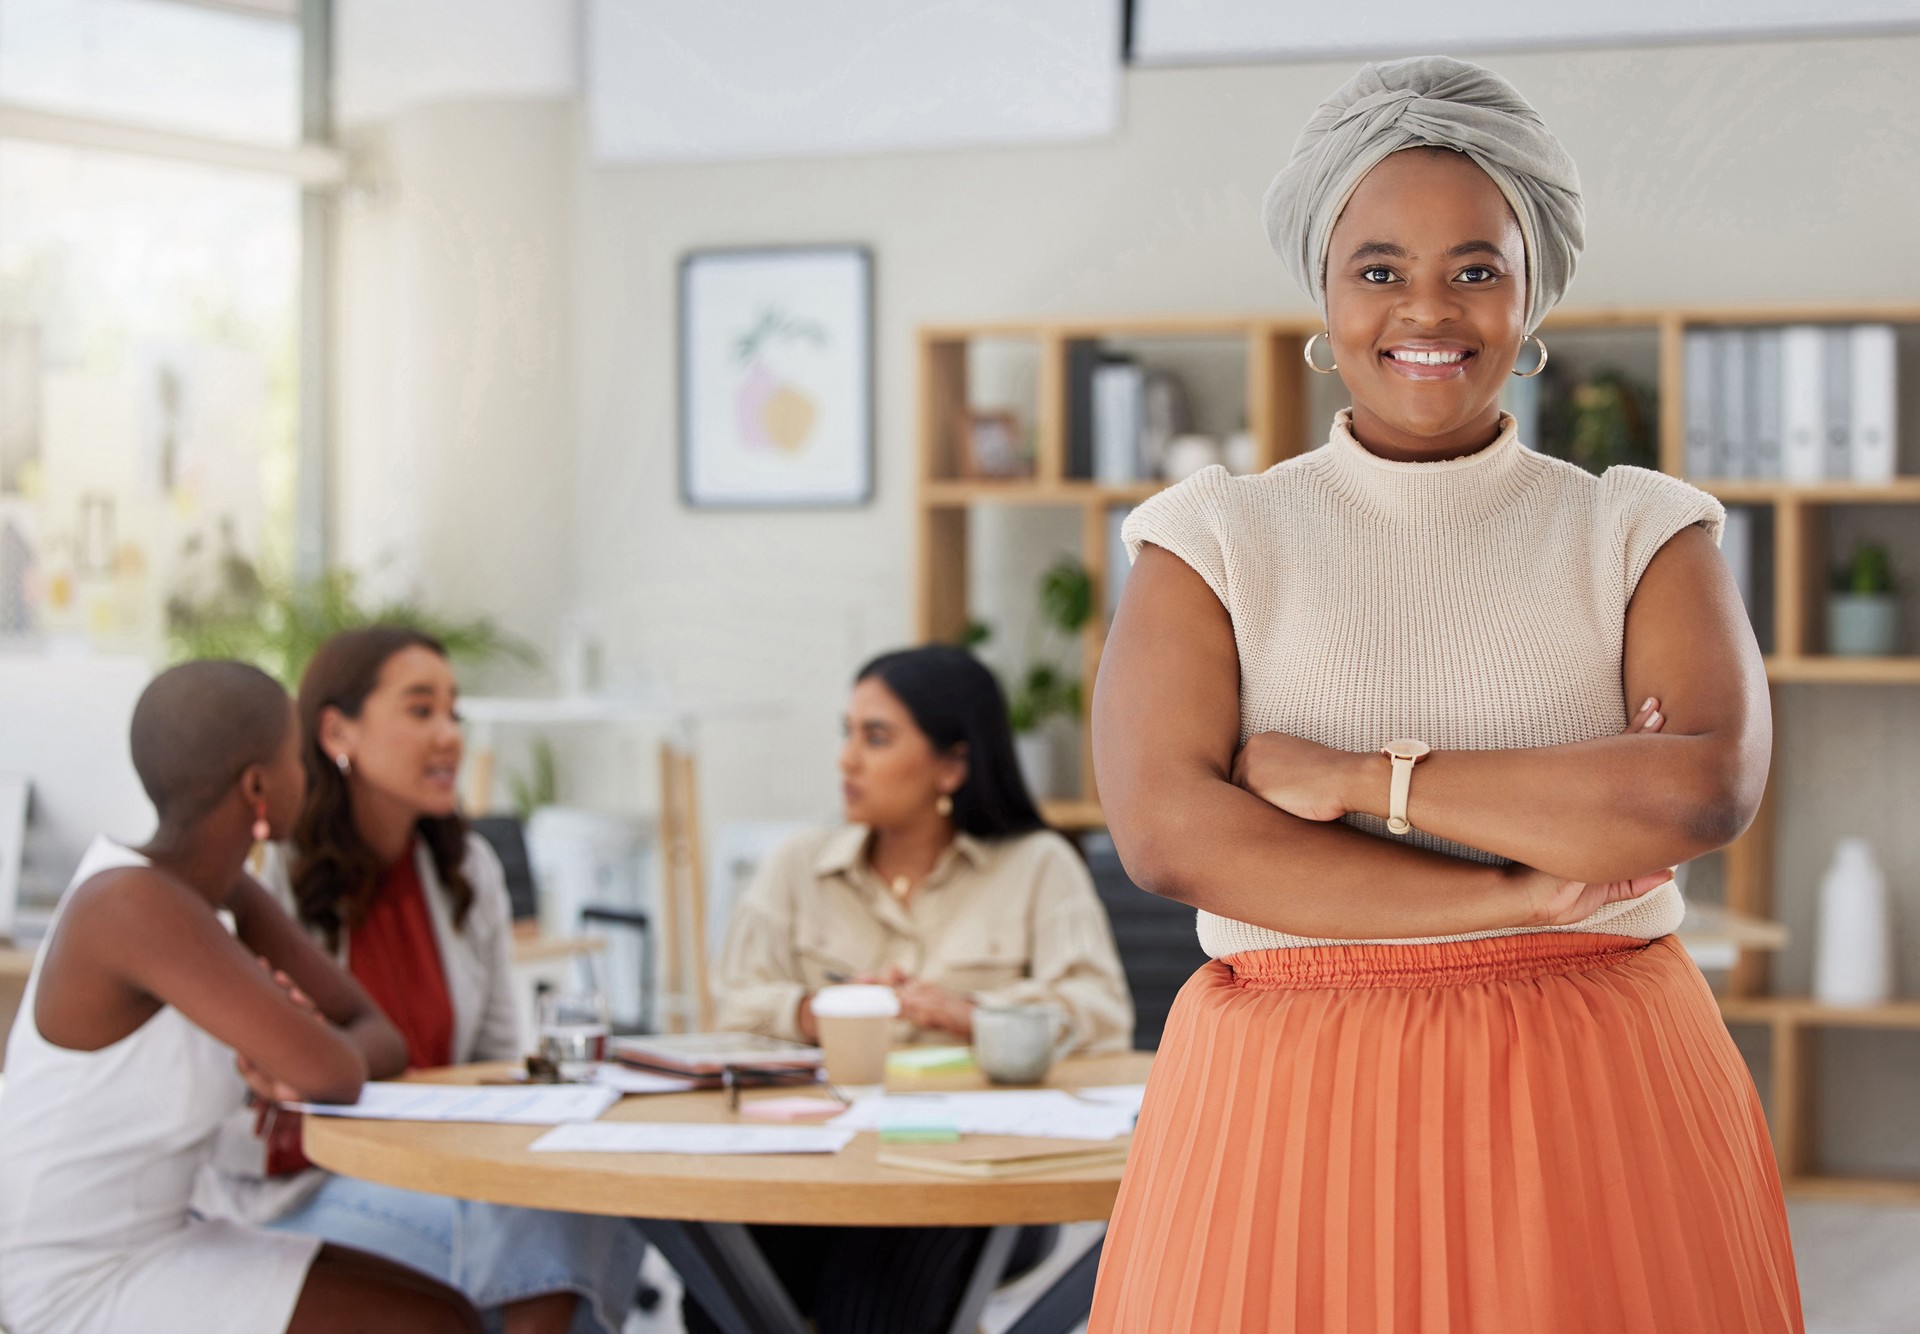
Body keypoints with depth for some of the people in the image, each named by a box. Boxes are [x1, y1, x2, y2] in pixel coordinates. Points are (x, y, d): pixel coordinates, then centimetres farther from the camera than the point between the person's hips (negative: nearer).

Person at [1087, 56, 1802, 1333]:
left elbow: (1711, 785, -13)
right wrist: (1520, 892, -12)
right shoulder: (1215, 541, 4)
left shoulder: (1640, 535, 5)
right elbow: (1167, 828, -11)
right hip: (1292, 1109, 0)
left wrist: (1359, 779, -13)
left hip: (1601, 1101, 1)